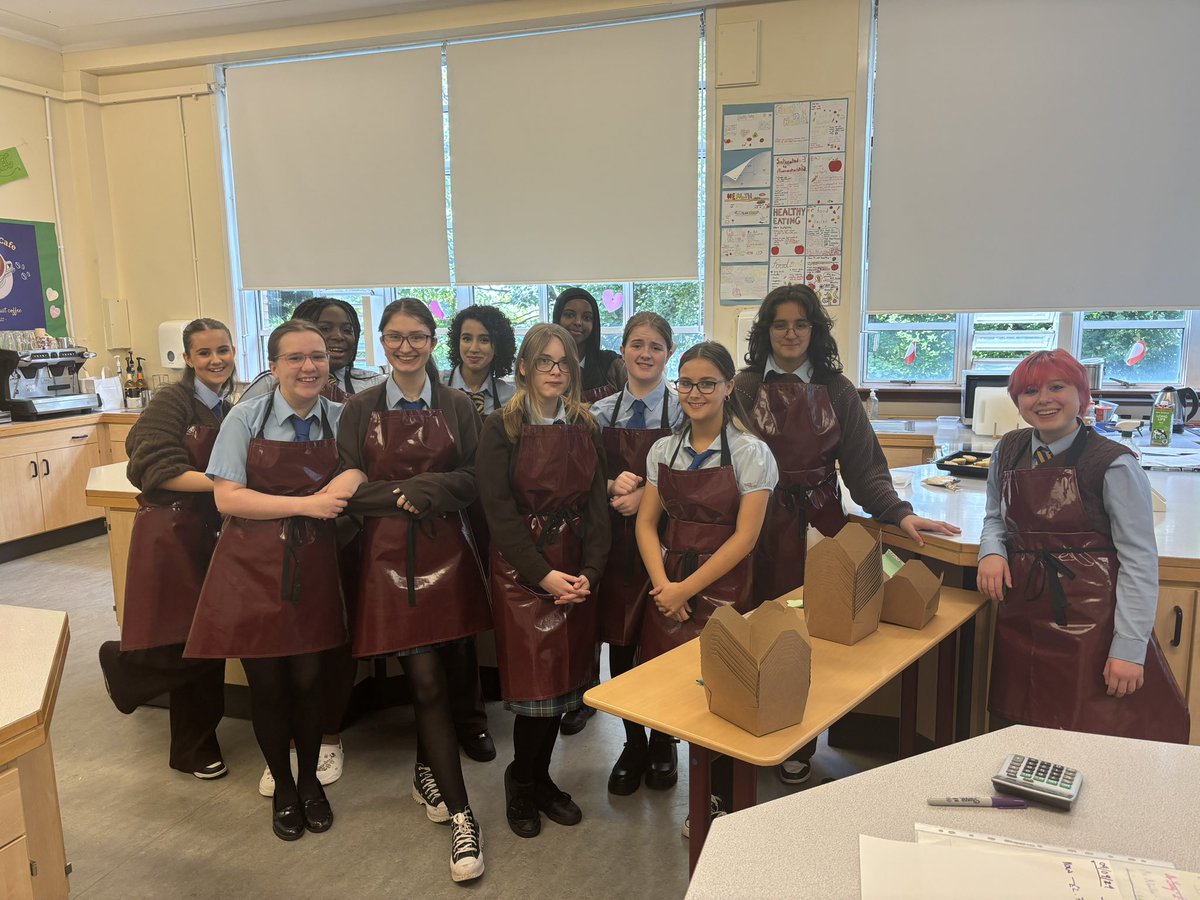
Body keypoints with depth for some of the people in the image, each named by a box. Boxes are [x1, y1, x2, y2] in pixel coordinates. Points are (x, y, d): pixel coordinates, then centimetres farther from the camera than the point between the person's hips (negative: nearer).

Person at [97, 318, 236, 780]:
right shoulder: (172, 401, -10)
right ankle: (121, 662, 30)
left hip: (213, 534, 6)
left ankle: (195, 748, 27)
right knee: (184, 646, -4)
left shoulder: (229, 408, 10)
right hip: (172, 534, -6)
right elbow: (155, 470, -20)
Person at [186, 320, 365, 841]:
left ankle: (310, 781, 35)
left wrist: (353, 476, -18)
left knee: (308, 680, 8)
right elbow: (227, 498, -10)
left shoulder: (341, 420, 1)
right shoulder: (246, 418, -4)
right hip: (253, 566, -1)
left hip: (313, 567, 1)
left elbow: (367, 468, 5)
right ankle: (282, 788, 34)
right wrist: (306, 504, -17)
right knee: (266, 684, 9)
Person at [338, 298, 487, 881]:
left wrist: (429, 487, -17)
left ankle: (427, 772, 37)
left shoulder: (457, 408, 6)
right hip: (388, 554, -1)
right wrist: (401, 497, -14)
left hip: (444, 552, 2)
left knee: (427, 678, 10)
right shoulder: (361, 409, 4)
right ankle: (461, 816, 4)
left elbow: (475, 481, -1)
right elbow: (349, 489, -2)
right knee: (427, 681, -4)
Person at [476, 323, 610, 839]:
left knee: (563, 677, 9)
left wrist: (589, 572, -9)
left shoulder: (585, 429, 8)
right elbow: (500, 511, -11)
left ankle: (539, 780, 28)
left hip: (574, 572, 4)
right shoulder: (502, 429, -5)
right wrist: (544, 574, -17)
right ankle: (521, 784, 23)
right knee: (535, 681, 0)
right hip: (521, 572, -4)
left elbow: (597, 506, 4)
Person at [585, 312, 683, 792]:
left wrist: (647, 494, -19)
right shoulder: (602, 412, 8)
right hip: (615, 541, 3)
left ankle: (664, 744, 27)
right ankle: (633, 744, 27)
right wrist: (613, 485, -15)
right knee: (619, 644, 8)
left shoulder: (682, 411, 0)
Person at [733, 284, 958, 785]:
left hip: (818, 524, 1)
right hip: (762, 524, -1)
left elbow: (863, 464, 4)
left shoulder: (837, 391, 7)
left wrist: (899, 513, -9)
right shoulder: (746, 387, 3)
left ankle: (799, 748, 17)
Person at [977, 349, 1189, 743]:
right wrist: (992, 550, -4)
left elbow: (1140, 562, -11)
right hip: (1023, 618, 5)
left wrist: (1130, 649, -14)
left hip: (1092, 625, -4)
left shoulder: (1113, 464, -11)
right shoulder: (1008, 451, 6)